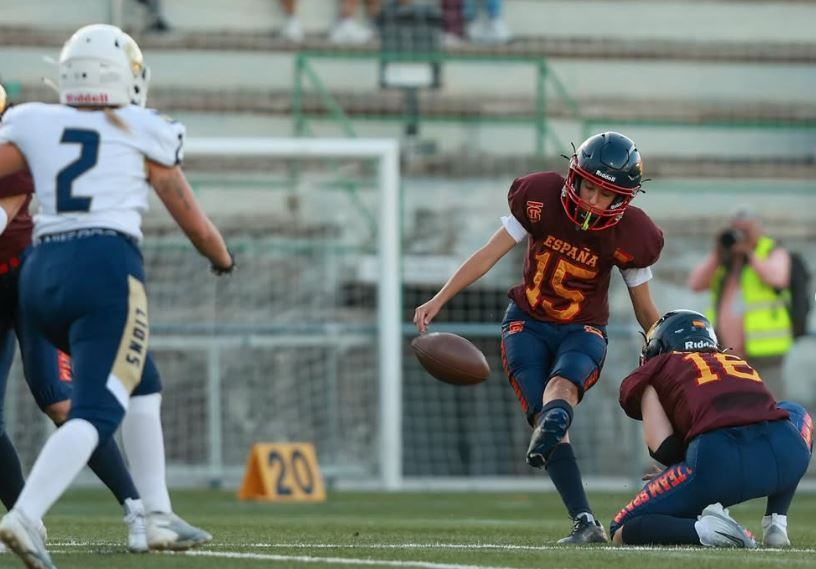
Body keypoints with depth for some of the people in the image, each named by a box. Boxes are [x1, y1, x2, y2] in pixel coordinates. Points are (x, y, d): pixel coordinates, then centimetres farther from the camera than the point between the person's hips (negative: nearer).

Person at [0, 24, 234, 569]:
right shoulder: (143, 135, 6)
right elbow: (194, 222, 14)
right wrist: (223, 258, 34)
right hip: (106, 269, -5)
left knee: (141, 384, 25)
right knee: (97, 410, -12)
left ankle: (159, 516, 23)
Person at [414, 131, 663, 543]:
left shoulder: (629, 235, -11)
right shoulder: (541, 198, -12)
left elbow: (645, 311, 4)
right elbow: (489, 254, -6)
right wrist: (438, 301, -10)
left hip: (582, 332, 0)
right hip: (527, 324, 0)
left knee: (562, 385, -34)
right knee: (546, 415, -21)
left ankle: (549, 432, -68)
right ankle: (584, 522, -28)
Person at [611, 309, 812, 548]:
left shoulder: (655, 369, 22)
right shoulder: (738, 361, 35)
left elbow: (664, 449, 7)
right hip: (787, 458, 4)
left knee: (621, 532, 17)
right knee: (795, 414, 43)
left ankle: (703, 529, -10)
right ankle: (777, 523, 25)